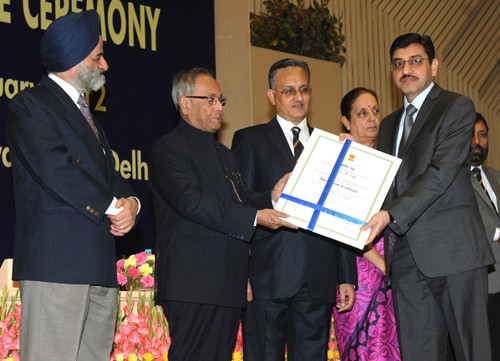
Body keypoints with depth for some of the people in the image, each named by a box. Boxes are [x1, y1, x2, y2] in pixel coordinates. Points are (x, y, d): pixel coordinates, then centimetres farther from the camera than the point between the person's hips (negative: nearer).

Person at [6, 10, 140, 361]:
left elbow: (108, 174, 21)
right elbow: (56, 169, -15)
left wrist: (129, 201, -1)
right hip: (56, 261, -8)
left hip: (100, 265, 9)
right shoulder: (31, 105, -3)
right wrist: (112, 207, -10)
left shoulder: (86, 114, 27)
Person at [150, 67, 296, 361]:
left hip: (228, 286, 8)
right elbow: (192, 202, -17)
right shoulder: (169, 148, -4)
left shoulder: (225, 155, 24)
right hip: (192, 285, -8)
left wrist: (271, 197, 1)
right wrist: (256, 217, -22)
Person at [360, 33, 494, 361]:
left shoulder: (457, 107, 0)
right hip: (407, 257, 6)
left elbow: (442, 171, -12)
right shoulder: (389, 125, 23)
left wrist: (391, 215, -21)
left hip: (453, 248, -6)